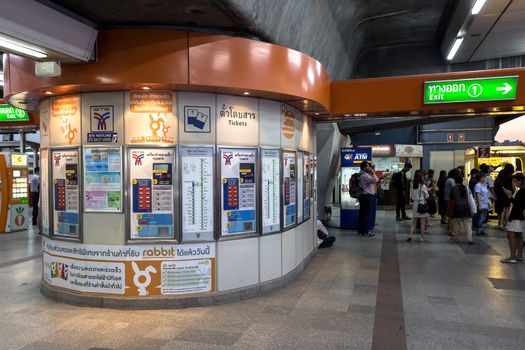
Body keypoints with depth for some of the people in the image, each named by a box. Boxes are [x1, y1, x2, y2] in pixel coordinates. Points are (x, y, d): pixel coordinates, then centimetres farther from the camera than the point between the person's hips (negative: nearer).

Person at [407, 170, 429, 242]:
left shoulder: (412, 185, 0)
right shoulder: (423, 186, -13)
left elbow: (411, 196, 5)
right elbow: (426, 196, -5)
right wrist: (427, 190, 9)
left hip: (415, 204, 4)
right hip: (422, 205, -4)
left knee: (414, 221, 12)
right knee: (422, 222, 6)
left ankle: (410, 235, 0)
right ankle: (422, 237, 11)